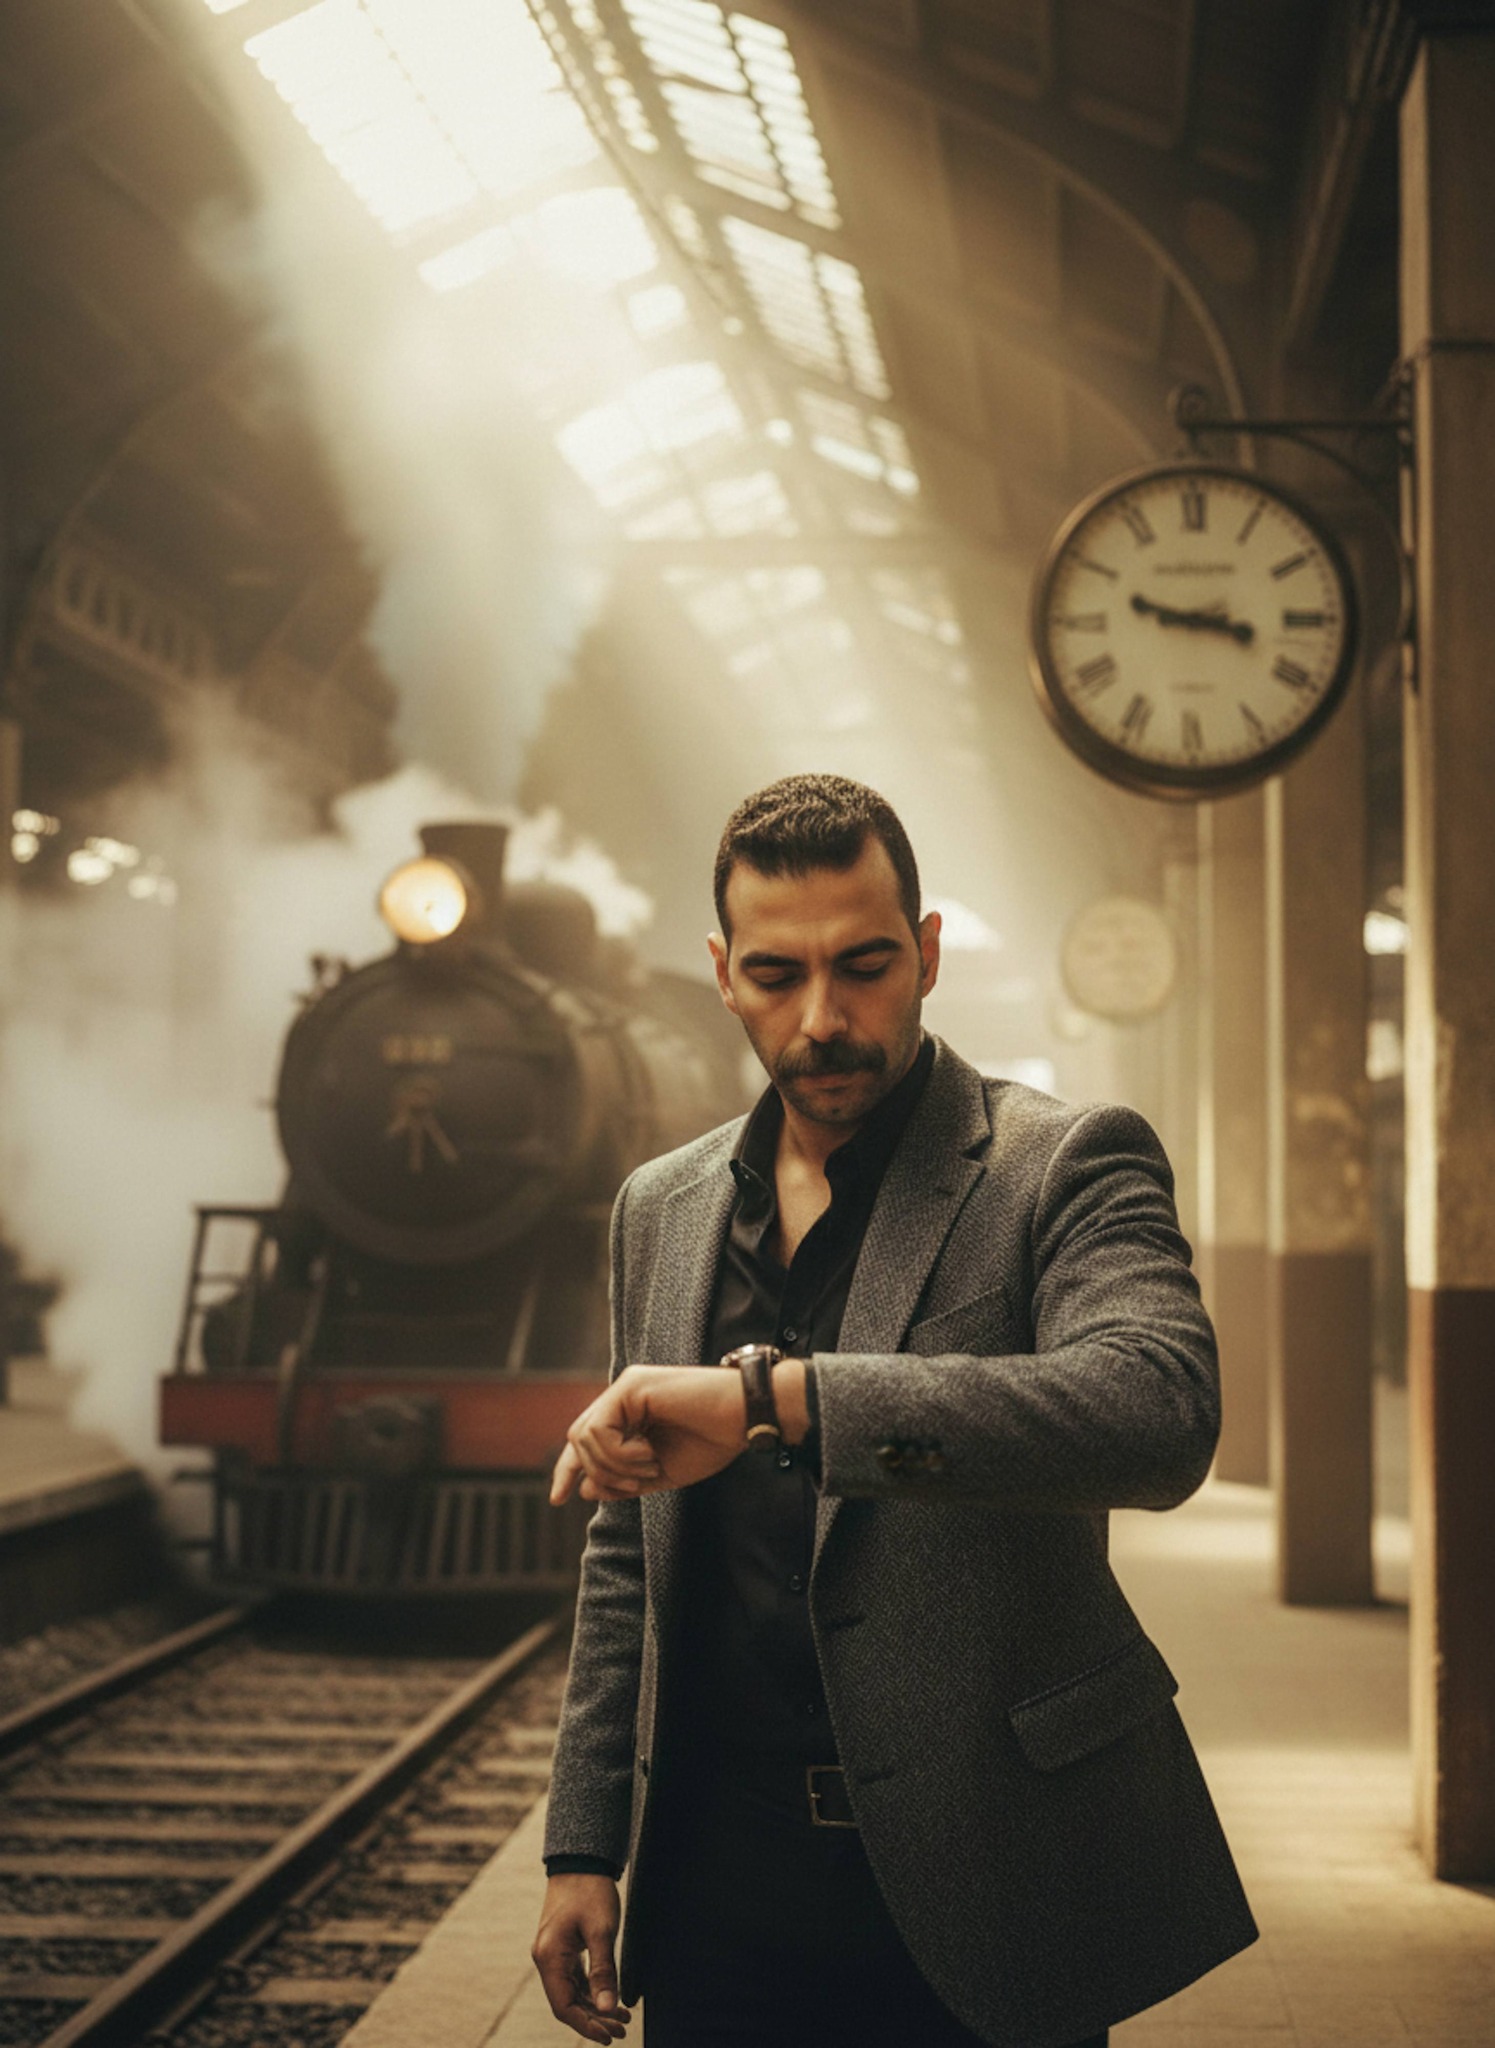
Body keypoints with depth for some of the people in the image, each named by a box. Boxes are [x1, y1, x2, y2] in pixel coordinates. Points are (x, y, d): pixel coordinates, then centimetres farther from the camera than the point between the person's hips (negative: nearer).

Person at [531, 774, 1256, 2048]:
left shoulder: (1068, 1165, -7)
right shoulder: (661, 1211, 11)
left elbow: (1163, 1410, -27)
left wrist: (774, 1394, -34)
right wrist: (585, 1846, 10)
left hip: (981, 1890, -4)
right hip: (723, 1882, 4)